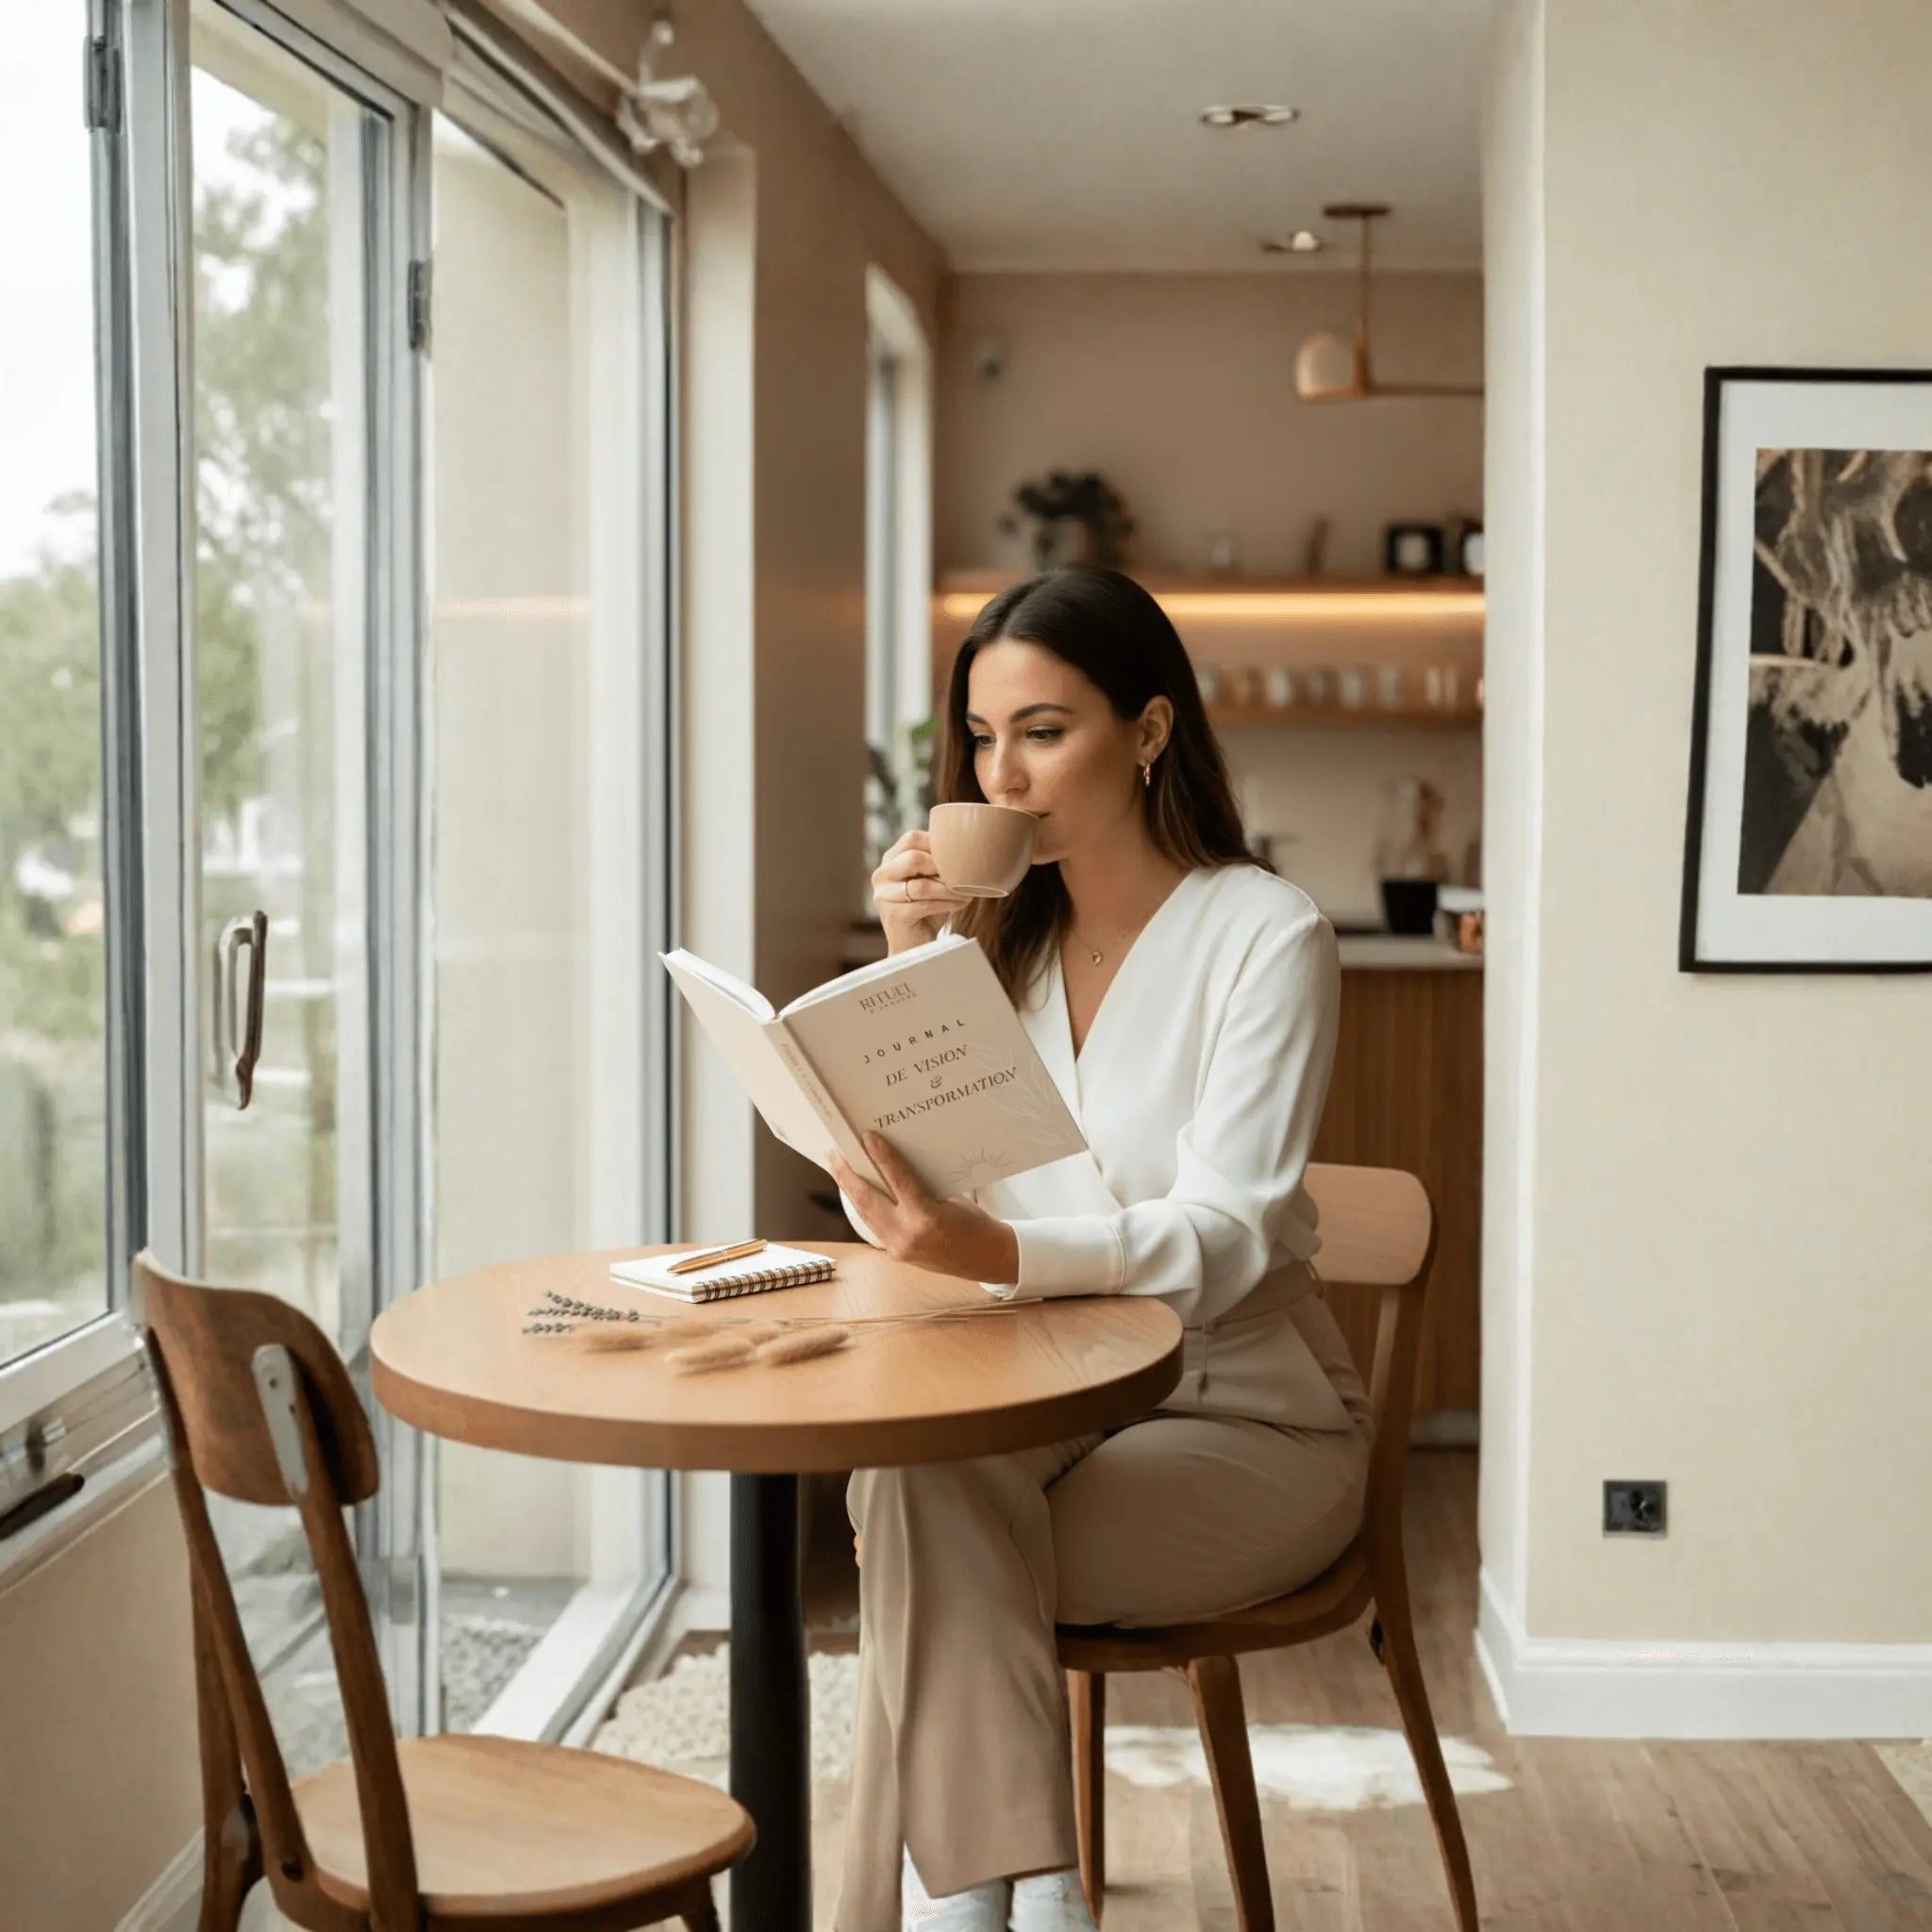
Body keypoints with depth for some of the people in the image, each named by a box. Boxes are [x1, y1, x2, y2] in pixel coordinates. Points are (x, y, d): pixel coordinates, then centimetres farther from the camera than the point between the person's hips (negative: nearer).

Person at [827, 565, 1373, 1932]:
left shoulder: (1264, 935, -10)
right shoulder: (996, 932, 8)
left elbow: (1222, 1239, -21)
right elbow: (894, 1206, 2)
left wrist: (998, 1252, -38)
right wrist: (910, 974, -10)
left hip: (1240, 1418, -4)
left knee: (931, 1555, -29)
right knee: (913, 1488, -30)